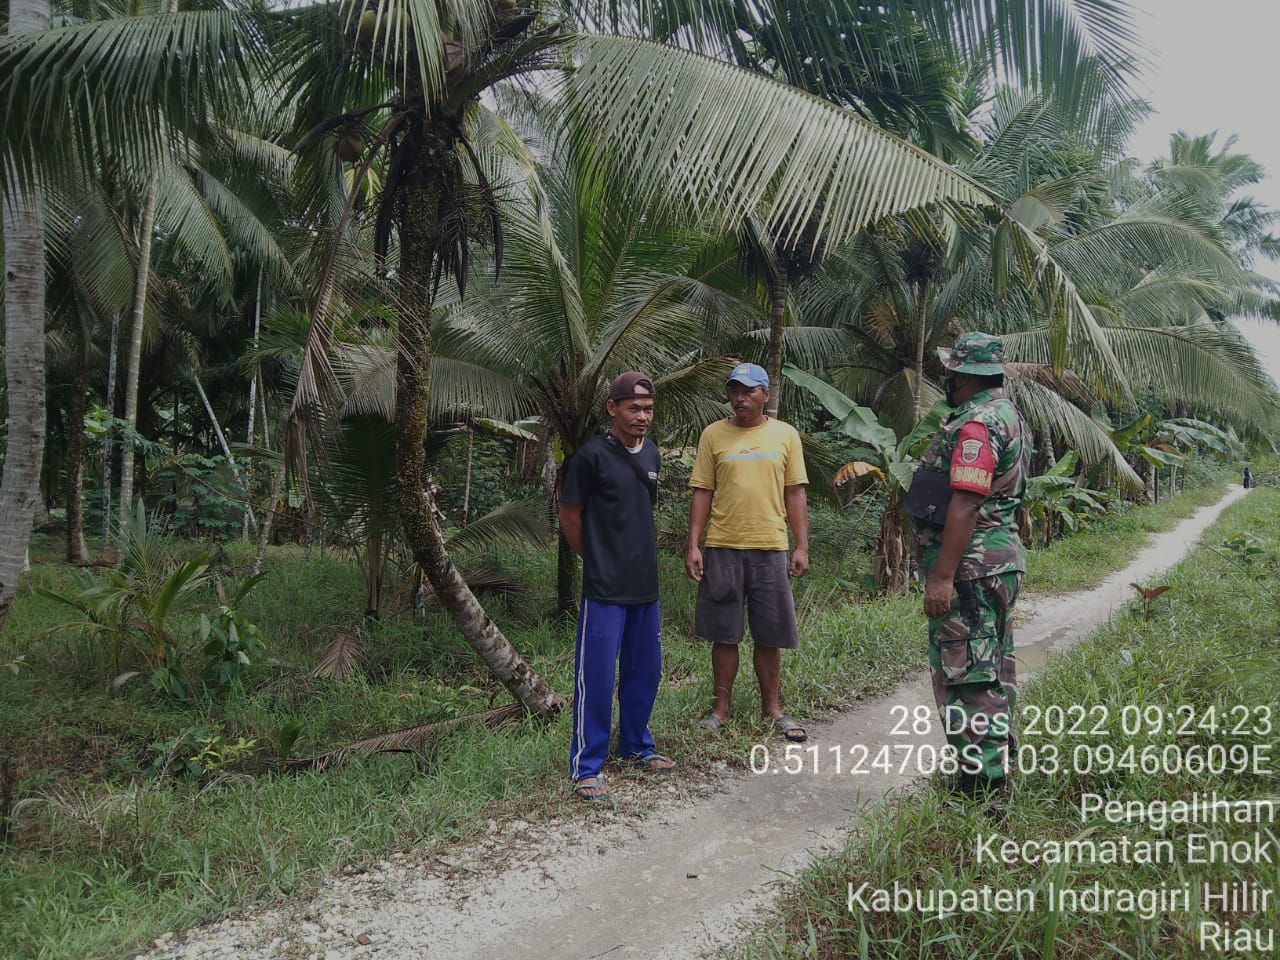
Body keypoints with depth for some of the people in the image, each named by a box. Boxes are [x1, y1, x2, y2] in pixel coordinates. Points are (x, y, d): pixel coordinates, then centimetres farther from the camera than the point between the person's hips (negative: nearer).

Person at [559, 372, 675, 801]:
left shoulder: (651, 454, 9)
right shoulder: (592, 455, -12)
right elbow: (570, 517, -5)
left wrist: (643, 555, 15)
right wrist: (599, 560, 4)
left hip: (645, 586, 7)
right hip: (605, 589, -7)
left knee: (645, 670, 16)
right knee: (596, 677, -2)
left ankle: (636, 745, 34)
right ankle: (586, 766, 9)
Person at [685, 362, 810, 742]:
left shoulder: (785, 435, 5)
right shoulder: (714, 435, 3)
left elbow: (795, 494, 6)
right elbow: (702, 493, 3)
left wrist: (802, 546, 0)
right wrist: (693, 545, -3)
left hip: (770, 549, 1)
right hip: (722, 549, 0)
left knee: (770, 635, 8)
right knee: (724, 634, 6)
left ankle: (771, 706, 23)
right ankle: (721, 707, 20)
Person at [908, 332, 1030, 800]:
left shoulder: (975, 424, -18)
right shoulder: (1007, 414, 16)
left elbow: (966, 504, -25)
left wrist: (942, 577, -25)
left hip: (969, 567, -11)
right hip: (1001, 562, 11)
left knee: (964, 675, -5)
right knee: (993, 671, 18)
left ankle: (980, 785, 0)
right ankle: (996, 769, 30)